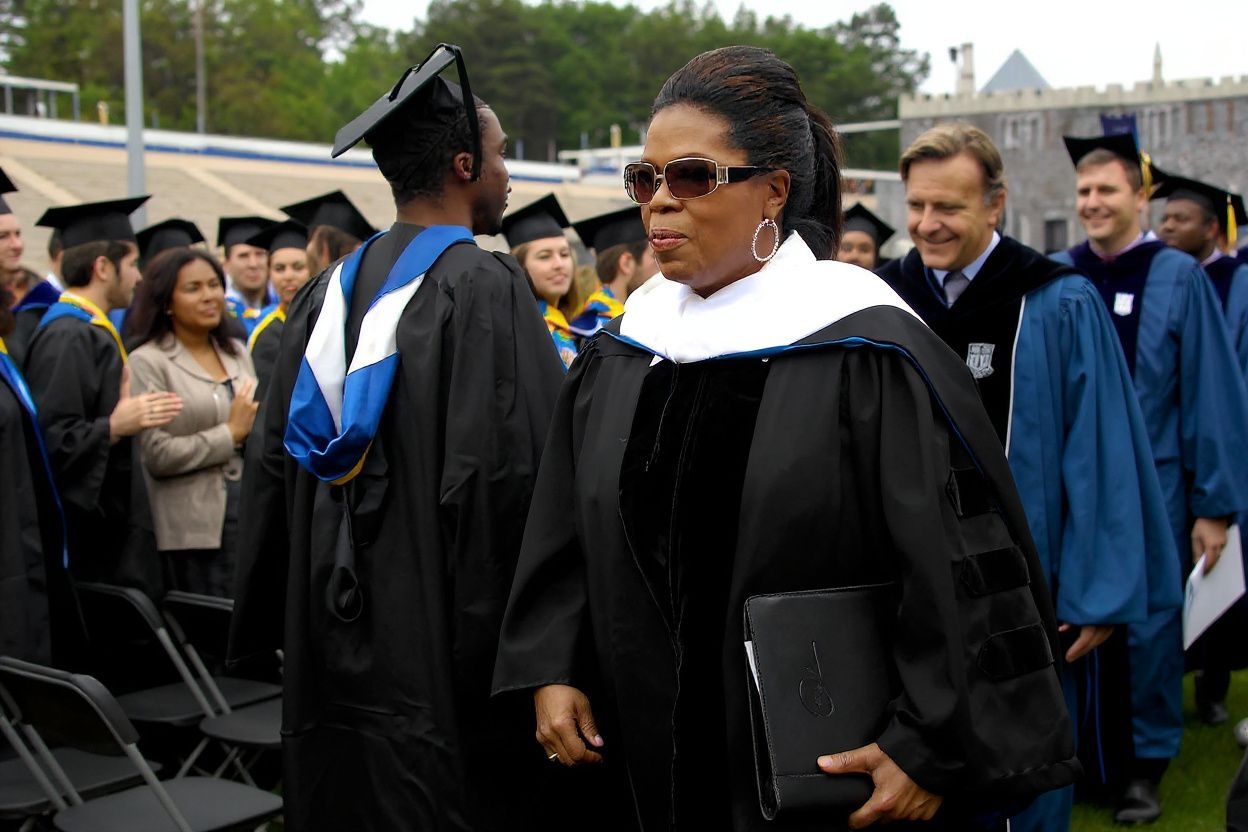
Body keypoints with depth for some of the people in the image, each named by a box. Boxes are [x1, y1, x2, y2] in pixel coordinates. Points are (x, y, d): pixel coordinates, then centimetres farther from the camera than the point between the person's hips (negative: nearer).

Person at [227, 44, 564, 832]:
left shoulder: (329, 291, 6)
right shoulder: (485, 287, -14)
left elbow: (273, 465, 10)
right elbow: (516, 472, -21)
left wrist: (278, 631, 20)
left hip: (333, 647, 7)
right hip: (440, 652, -7)